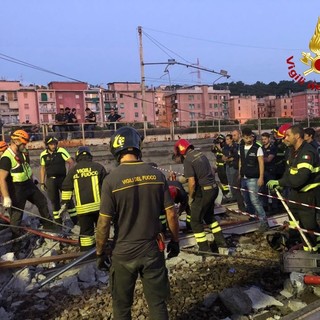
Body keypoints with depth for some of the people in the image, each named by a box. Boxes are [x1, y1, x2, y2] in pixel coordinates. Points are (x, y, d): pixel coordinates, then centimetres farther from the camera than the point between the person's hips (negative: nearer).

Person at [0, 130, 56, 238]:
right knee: (16, 214, 1)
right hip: (16, 189, -9)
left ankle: (48, 224, 35)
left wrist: (32, 181, 25)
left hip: (28, 184, 9)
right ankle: (15, 236, 17)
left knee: (42, 201, 18)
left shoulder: (23, 153, 3)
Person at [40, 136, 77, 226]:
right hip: (50, 180, 3)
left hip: (62, 178, -3)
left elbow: (71, 162, -6)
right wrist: (42, 183, 10)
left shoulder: (61, 151, -7)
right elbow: (42, 168, 11)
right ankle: (58, 221, 19)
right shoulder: (43, 155, 3)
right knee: (54, 201, 8)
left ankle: (75, 220, 6)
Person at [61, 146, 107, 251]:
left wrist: (63, 204, 14)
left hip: (82, 208, 0)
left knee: (86, 232, 8)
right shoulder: (98, 167, 2)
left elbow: (66, 189, 7)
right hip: (98, 205, 0)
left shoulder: (72, 170, 6)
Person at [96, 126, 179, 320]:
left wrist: (100, 253, 3)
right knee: (158, 303, 18)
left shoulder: (111, 180, -16)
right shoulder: (157, 175, -8)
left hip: (124, 253, -2)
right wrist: (175, 241, 12)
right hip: (152, 250, 2)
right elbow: (171, 214, -3)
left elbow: (104, 223, -12)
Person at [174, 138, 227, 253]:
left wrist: (190, 197, -6)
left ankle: (204, 249, 13)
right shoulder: (200, 153, 9)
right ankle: (220, 242, 32)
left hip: (203, 192, -9)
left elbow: (192, 183, -21)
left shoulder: (187, 160, -16)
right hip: (213, 188, 9)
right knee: (209, 216, 27)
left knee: (196, 221, 7)